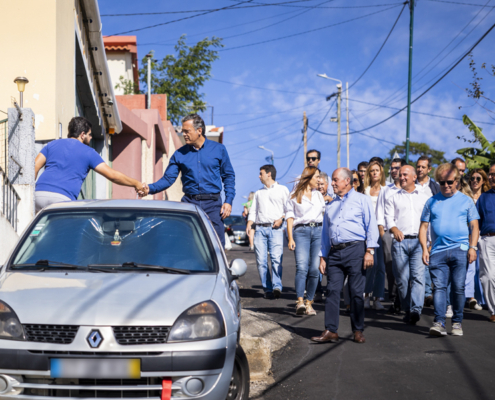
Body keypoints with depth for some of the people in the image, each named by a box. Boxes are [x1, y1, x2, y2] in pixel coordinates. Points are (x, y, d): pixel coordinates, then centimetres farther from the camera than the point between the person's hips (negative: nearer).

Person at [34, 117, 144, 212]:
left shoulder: (52, 145, 23)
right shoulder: (88, 152, 12)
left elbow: (34, 167, 13)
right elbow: (112, 175, 10)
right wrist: (136, 184, 20)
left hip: (39, 194, 5)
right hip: (62, 197, -4)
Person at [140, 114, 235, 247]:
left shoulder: (219, 149, 6)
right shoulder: (179, 154, 8)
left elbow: (229, 176, 8)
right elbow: (168, 179, 4)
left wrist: (228, 201, -3)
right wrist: (150, 188, -14)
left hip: (213, 204, -2)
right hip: (189, 203, 2)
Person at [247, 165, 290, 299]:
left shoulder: (282, 190, 13)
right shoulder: (258, 193, 25)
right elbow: (253, 211, 20)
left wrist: (281, 219, -10)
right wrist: (249, 224, 4)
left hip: (275, 229, -4)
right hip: (260, 229, 4)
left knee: (276, 258, -18)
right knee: (261, 260, -6)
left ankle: (277, 287, -23)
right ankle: (267, 289, -3)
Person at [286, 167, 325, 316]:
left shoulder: (319, 195, 22)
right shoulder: (294, 196, 8)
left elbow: (325, 214, 22)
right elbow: (290, 217, 4)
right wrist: (290, 238, -6)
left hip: (318, 231, 4)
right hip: (301, 232, -4)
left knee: (315, 269, -4)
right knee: (302, 267, -17)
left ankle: (309, 303, 3)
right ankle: (300, 302, -24)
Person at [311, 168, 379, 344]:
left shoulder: (362, 200, 7)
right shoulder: (330, 206, 22)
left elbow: (371, 226, 0)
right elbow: (325, 232, 22)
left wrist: (369, 251, -10)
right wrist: (323, 256, 14)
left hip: (355, 250, -4)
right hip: (334, 252, 5)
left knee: (356, 291, -3)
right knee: (332, 290, -3)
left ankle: (358, 331, 6)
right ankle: (330, 331, -1)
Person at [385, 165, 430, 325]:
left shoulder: (425, 198, 17)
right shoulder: (393, 198, 18)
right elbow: (388, 217, 7)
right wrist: (394, 229, -15)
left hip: (419, 241, -1)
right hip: (400, 241, 1)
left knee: (418, 276, -16)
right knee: (402, 278, -2)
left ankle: (415, 310, -25)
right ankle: (407, 310, 8)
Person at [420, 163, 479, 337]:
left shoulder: (465, 200, 11)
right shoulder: (432, 202, 14)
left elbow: (474, 226, 8)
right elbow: (424, 226, 12)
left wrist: (473, 247, -5)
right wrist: (424, 248, 0)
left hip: (460, 250, -1)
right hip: (438, 251, 1)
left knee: (458, 287, -1)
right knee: (438, 286, -8)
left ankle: (457, 322, 10)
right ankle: (439, 323, -13)